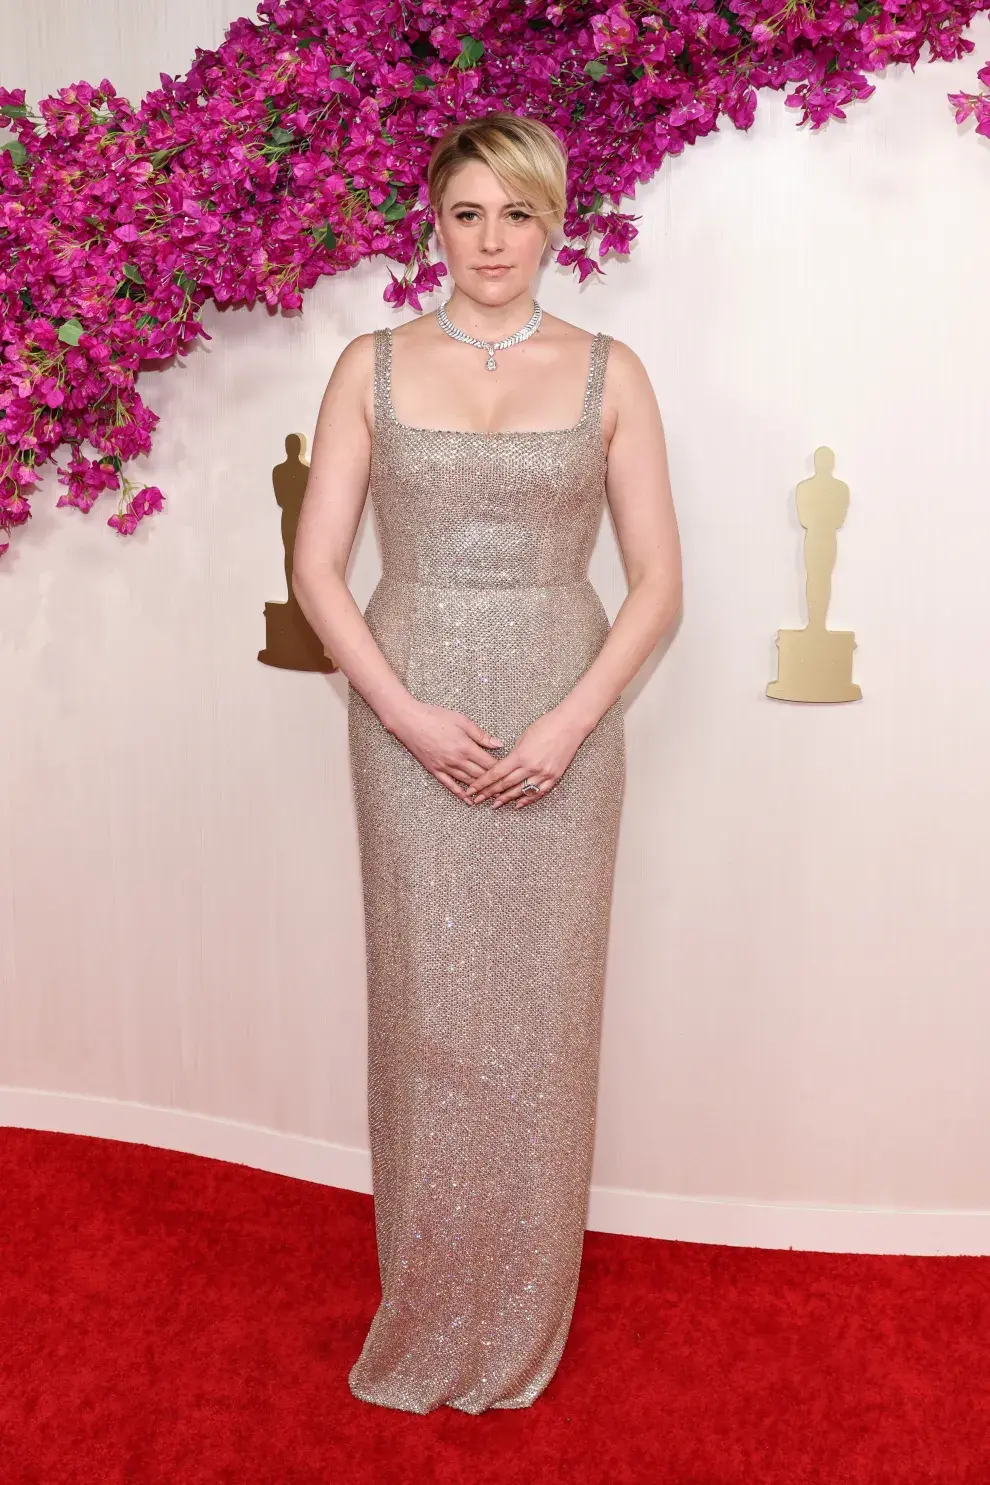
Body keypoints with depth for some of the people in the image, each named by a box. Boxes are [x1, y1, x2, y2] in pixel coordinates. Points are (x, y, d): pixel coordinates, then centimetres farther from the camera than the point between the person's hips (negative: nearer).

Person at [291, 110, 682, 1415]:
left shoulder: (608, 373, 3)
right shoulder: (373, 368, 3)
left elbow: (658, 580, 0)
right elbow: (317, 568, 0)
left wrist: (571, 723, -12)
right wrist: (406, 714, -11)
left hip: (561, 726, 0)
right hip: (410, 723, 0)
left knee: (539, 1007, 6)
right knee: (427, 1005, 5)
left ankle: (520, 1314, 27)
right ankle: (428, 1306, 26)